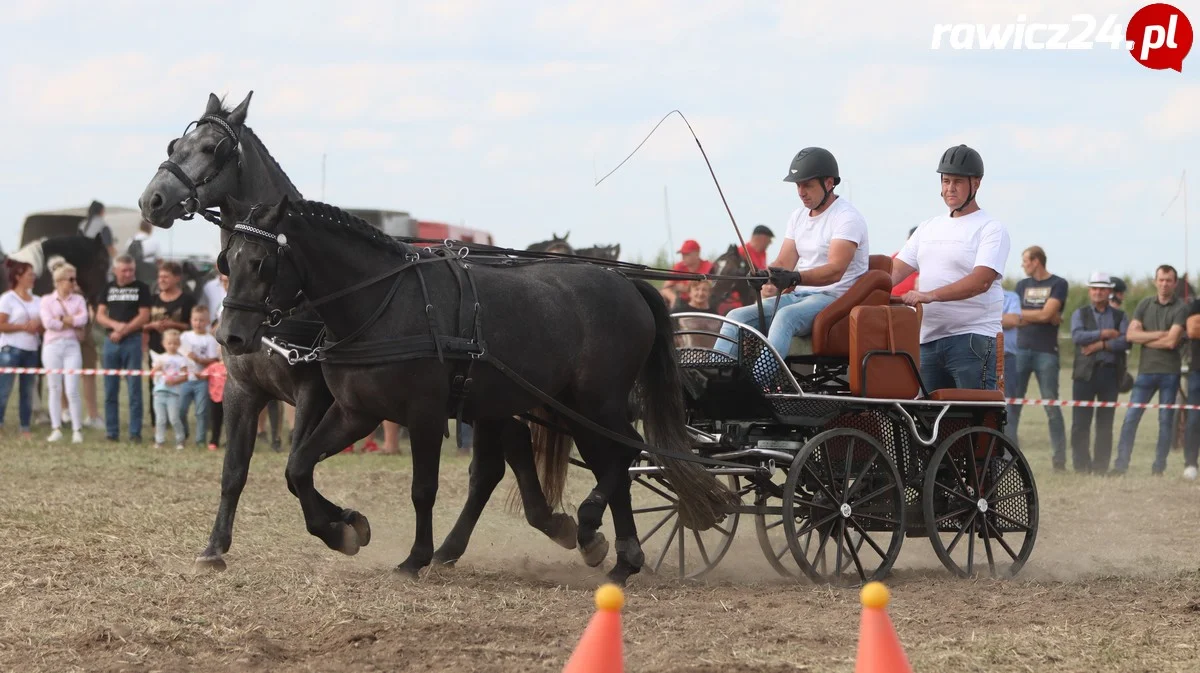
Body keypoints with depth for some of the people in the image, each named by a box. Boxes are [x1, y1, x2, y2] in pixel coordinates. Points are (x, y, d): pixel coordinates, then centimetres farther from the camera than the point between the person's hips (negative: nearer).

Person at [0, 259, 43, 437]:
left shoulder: (37, 301, 13)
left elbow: (43, 325, 17)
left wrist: (38, 325, -6)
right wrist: (24, 327, -15)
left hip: (31, 350, 6)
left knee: (27, 391, 6)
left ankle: (25, 429, 9)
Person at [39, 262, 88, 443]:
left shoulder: (78, 299, 10)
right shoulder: (47, 300, 5)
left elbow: (83, 319, -7)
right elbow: (48, 322, -10)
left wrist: (61, 319, -9)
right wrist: (72, 323, -6)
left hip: (72, 346, 0)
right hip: (52, 346, 0)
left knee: (72, 390, -7)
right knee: (55, 389, 2)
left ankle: (77, 430, -4)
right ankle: (56, 429, 7)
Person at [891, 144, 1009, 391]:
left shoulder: (991, 228, -3)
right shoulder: (929, 227, 20)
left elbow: (981, 281, -17)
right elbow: (897, 269, 14)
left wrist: (931, 295, -28)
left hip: (972, 338, -7)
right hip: (928, 338, 7)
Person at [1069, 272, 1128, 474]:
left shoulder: (1119, 316, 12)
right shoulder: (1080, 314, 11)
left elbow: (1125, 341, -3)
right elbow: (1077, 336, -8)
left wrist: (1101, 345, -12)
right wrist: (1105, 334, -8)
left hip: (1109, 373, 1)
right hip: (1085, 373, -1)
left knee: (1105, 424, 1)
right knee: (1080, 423, -6)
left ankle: (1101, 466, 4)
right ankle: (1081, 465, -2)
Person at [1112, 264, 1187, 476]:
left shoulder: (1180, 309, -3)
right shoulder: (1145, 305, 9)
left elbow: (1171, 341, -13)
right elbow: (1131, 334, -1)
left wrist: (1144, 339, -3)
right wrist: (1158, 334, -10)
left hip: (1169, 371, -3)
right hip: (1146, 370, 3)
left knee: (1166, 420, 2)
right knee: (1131, 418, -4)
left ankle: (1159, 467, 7)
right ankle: (1121, 465, -4)